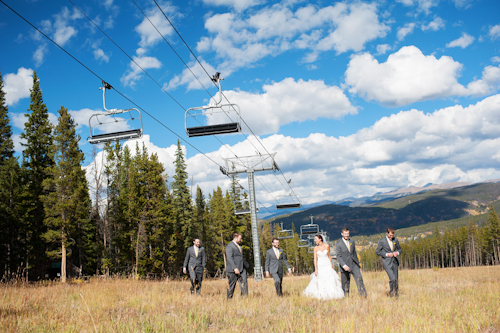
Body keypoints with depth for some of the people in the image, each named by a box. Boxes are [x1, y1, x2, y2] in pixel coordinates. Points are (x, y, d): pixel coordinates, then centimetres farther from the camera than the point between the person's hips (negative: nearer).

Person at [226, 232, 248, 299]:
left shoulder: (239, 246, 22)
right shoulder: (229, 246, -8)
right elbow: (229, 258, -17)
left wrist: (245, 265, 21)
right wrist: (235, 268, -24)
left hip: (241, 268, 8)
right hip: (233, 269, -8)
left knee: (244, 283, -4)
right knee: (232, 285, 0)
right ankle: (229, 299, 10)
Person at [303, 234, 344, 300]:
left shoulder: (327, 246, -2)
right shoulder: (316, 248, -4)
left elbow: (329, 256, 8)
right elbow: (315, 259, -9)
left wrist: (332, 266, 10)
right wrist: (315, 269, -18)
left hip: (328, 265, 0)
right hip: (320, 266, 0)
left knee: (330, 280, -6)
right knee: (320, 281, 3)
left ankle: (332, 294, 4)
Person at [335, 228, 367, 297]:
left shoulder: (352, 242, 13)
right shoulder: (338, 244, -3)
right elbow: (338, 256, -10)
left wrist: (357, 262, 21)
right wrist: (344, 265, -22)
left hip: (354, 265, 3)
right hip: (345, 266, -3)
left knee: (359, 278, -12)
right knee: (345, 283, 2)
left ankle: (363, 295, -16)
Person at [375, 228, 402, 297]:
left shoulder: (395, 240, 5)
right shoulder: (382, 241, -7)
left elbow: (400, 249, 17)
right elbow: (377, 252, -3)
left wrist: (397, 252, -6)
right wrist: (386, 254, -14)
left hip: (394, 262, 4)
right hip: (387, 263, -4)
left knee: (396, 279, 6)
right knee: (392, 279, -16)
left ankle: (396, 294, 21)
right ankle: (392, 292, 5)